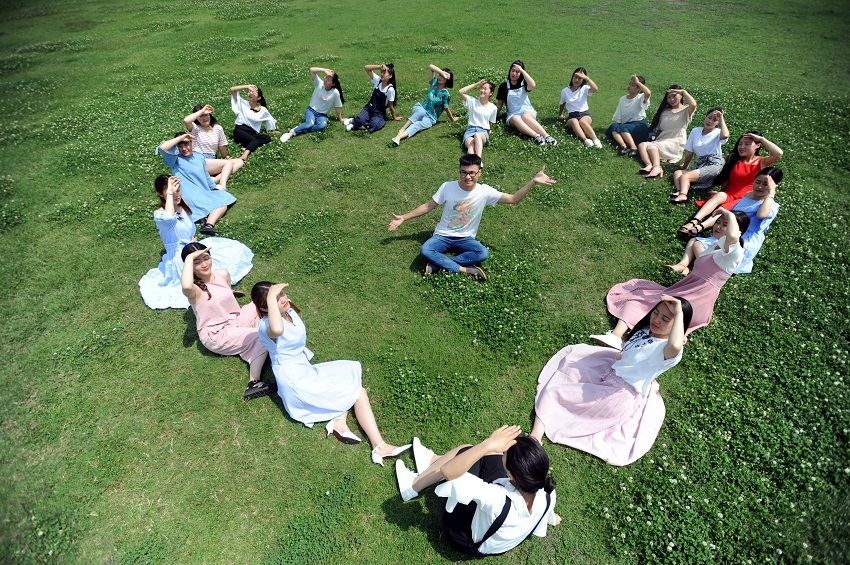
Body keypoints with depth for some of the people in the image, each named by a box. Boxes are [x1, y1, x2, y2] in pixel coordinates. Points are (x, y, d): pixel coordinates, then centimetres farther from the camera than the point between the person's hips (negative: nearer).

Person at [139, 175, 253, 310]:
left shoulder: (184, 207, 6)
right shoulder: (159, 214, -18)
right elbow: (169, 218, -45)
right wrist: (170, 194, -34)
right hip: (179, 258, -8)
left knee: (233, 250, 1)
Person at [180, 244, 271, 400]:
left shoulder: (223, 274, -3)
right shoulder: (194, 289, -22)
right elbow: (186, 286, -48)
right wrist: (190, 258, -37)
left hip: (234, 319, 8)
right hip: (216, 334, -8)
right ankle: (254, 384, -18)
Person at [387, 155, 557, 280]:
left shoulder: (485, 191, -10)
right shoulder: (447, 187, -10)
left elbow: (514, 199, -11)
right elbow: (428, 206, 0)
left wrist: (533, 182, -23)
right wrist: (403, 218, -3)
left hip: (465, 238, 1)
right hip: (443, 236, 0)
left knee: (483, 254, -31)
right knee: (425, 250, -32)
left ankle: (438, 262, -23)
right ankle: (465, 269, -24)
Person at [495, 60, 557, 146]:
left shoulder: (523, 83, 6)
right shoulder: (504, 86, 9)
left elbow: (533, 85, -18)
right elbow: (499, 104, 11)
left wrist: (522, 70, -14)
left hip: (527, 110, 0)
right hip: (513, 114, 0)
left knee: (525, 116, -37)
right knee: (515, 119, -37)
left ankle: (547, 136, -46)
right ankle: (537, 136, -52)